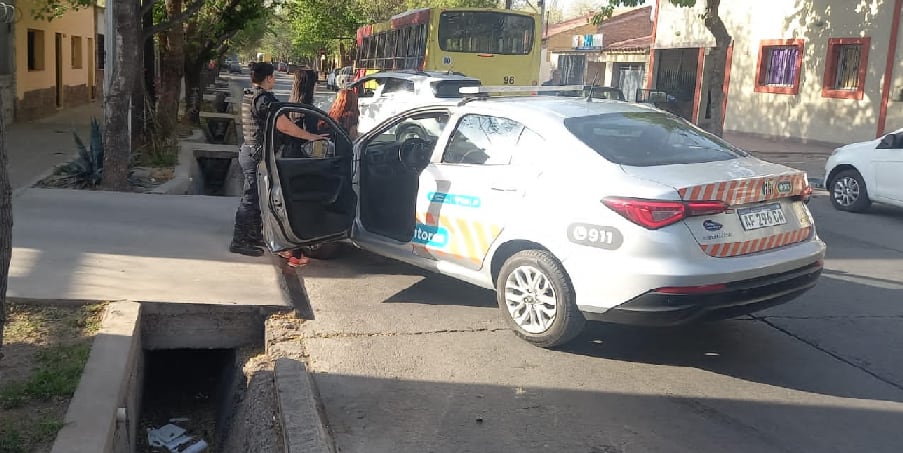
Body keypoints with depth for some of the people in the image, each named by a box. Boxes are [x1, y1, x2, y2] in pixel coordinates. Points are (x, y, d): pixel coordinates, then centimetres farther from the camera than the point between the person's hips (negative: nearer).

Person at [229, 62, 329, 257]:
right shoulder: (264, 98, -18)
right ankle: (239, 241, 1)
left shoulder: (249, 97, 14)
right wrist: (311, 136, -15)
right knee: (251, 198, -5)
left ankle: (254, 235, 28)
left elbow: (277, 125, 16)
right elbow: (284, 126, -23)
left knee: (255, 197, 18)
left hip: (248, 151, 10)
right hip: (256, 154, -10)